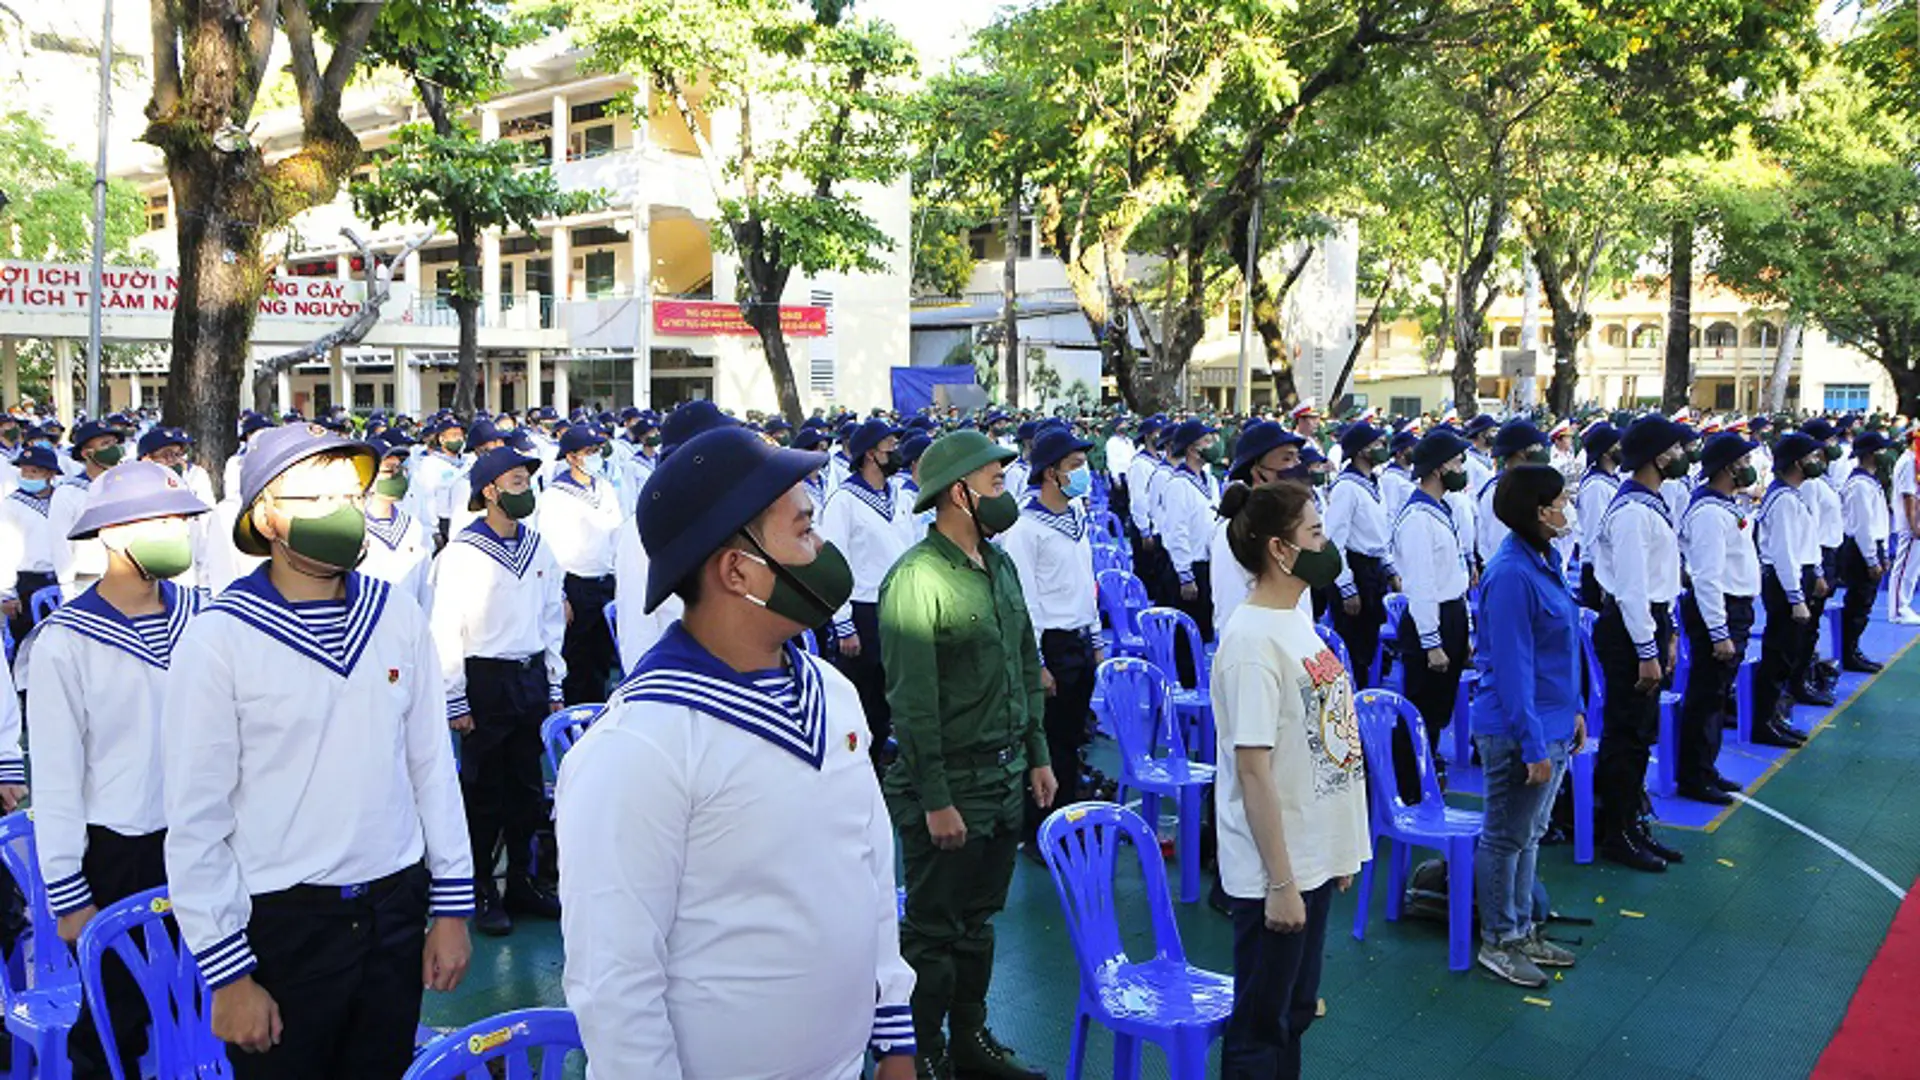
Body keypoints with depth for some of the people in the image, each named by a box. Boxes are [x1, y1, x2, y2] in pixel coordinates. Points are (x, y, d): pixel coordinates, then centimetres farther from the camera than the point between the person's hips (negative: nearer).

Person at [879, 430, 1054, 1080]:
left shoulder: (999, 563, 8)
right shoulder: (916, 580, -18)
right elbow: (912, 702, -19)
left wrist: (1037, 755, 13)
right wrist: (935, 801, -17)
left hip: (1005, 780, 8)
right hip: (949, 785, -8)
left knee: (977, 921, 20)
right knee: (934, 933, 6)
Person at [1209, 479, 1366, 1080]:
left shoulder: (1295, 619, 6)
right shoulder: (1252, 640, -21)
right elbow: (1253, 769, -22)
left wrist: (1340, 849, 15)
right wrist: (1279, 883, -20)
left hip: (1313, 856, 9)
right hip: (1274, 871, -9)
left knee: (1295, 1010, 21)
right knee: (1261, 1027, 8)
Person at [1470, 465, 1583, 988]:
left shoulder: (1543, 562, 7)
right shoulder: (1511, 575, -23)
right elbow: (1511, 666, -23)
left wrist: (1572, 710, 18)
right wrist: (1532, 744, -21)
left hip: (1549, 724, 10)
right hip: (1516, 730, -10)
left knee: (1529, 835, 19)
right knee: (1506, 839, 5)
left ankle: (1522, 931, 32)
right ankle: (1498, 942, 19)